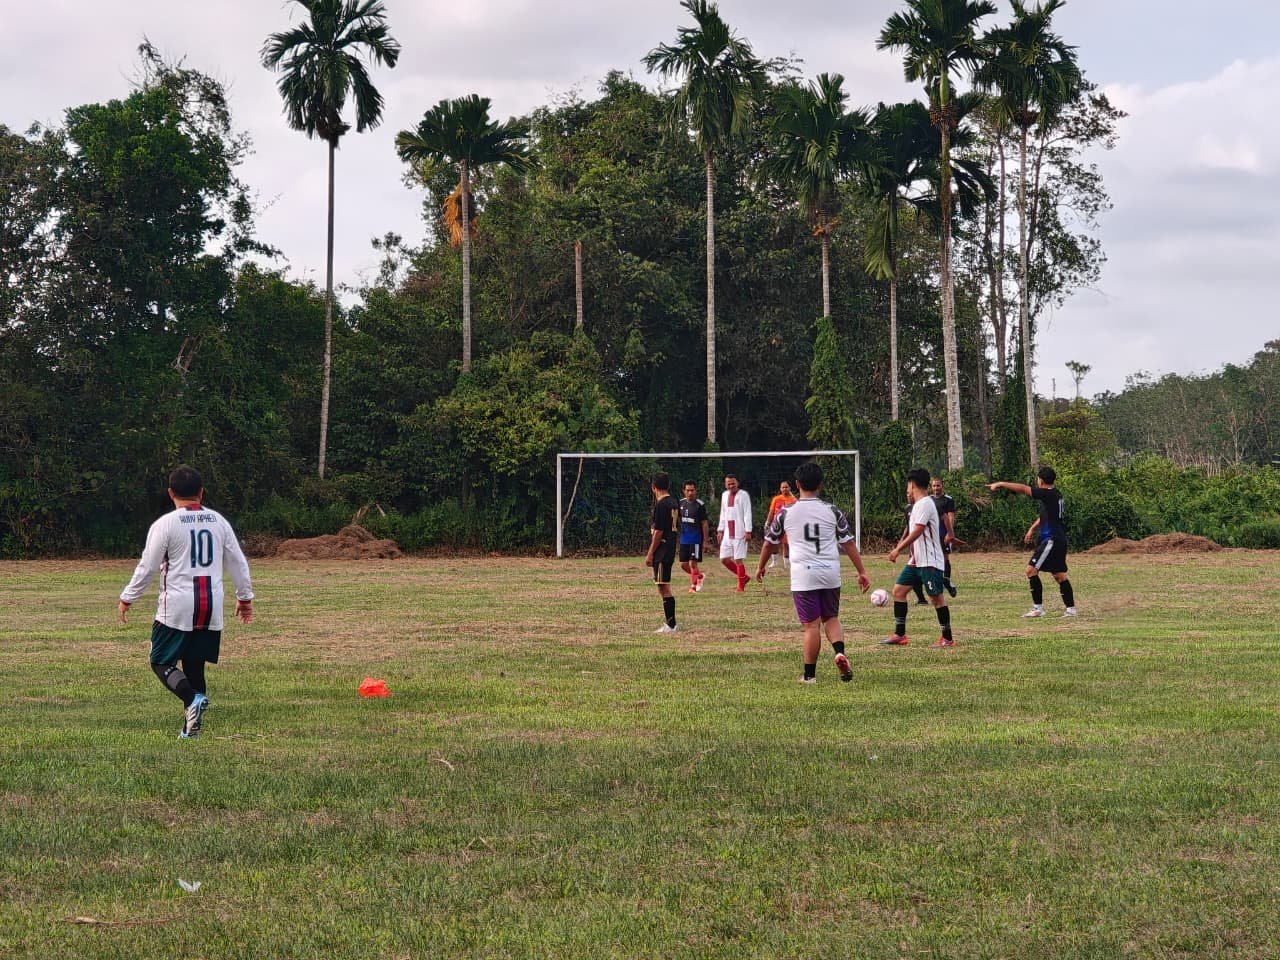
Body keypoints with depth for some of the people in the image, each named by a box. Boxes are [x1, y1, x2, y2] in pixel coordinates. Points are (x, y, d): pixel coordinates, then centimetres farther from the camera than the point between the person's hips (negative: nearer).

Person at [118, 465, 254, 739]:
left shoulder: (165, 524, -6)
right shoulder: (218, 521, 8)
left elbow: (147, 567, -4)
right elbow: (237, 562, 14)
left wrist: (127, 598, 8)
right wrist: (245, 596, 26)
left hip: (177, 607, -4)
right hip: (212, 606, 5)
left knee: (161, 662, 4)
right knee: (195, 664, 13)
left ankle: (192, 698, -22)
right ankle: (190, 728, 9)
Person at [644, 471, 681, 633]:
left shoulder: (661, 504, -15)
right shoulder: (673, 503, 13)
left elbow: (658, 532, -17)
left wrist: (650, 554, -13)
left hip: (661, 551, -9)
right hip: (670, 550, 9)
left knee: (664, 587, -8)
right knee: (664, 588, 14)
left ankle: (671, 625, -9)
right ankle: (670, 624, 17)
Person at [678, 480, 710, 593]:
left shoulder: (700, 505, -10)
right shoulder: (681, 503, 6)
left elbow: (704, 524, -8)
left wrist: (705, 540, -9)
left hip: (696, 538, -6)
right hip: (684, 539, 6)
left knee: (693, 563, -9)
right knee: (683, 564, 7)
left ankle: (693, 586, 1)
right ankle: (699, 576, 30)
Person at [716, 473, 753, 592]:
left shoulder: (743, 495, -6)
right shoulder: (724, 495, 14)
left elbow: (747, 514, -11)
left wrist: (748, 531, -18)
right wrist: (720, 530, 16)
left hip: (739, 533, -7)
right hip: (727, 533, 7)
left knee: (738, 559, -6)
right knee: (724, 559, 5)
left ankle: (741, 586, 2)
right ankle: (744, 577, 20)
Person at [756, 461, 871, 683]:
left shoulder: (786, 512, 1)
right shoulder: (832, 511, 4)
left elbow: (770, 542, 13)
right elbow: (848, 542, 5)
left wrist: (760, 567, 29)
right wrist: (862, 572, 11)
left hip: (803, 575, -2)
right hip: (830, 573, 2)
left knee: (811, 625, 3)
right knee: (831, 619, 17)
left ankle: (810, 675, 8)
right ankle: (840, 653, -9)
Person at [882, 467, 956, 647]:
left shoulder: (924, 504, -15)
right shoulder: (918, 504, 16)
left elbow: (917, 531, -22)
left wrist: (898, 549, -20)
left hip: (930, 562, -10)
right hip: (916, 561, 10)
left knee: (936, 598, -4)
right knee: (899, 590, 6)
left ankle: (948, 638, 4)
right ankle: (899, 634, 8)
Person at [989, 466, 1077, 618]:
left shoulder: (1048, 494, -14)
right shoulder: (1054, 495, 15)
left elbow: (1023, 488, -18)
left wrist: (1001, 484, -12)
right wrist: (1032, 529, 23)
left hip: (1052, 540, -10)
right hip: (1059, 540, 10)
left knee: (1031, 570, -9)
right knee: (1059, 575, 13)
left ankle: (1038, 608, -9)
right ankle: (1071, 609, 14)